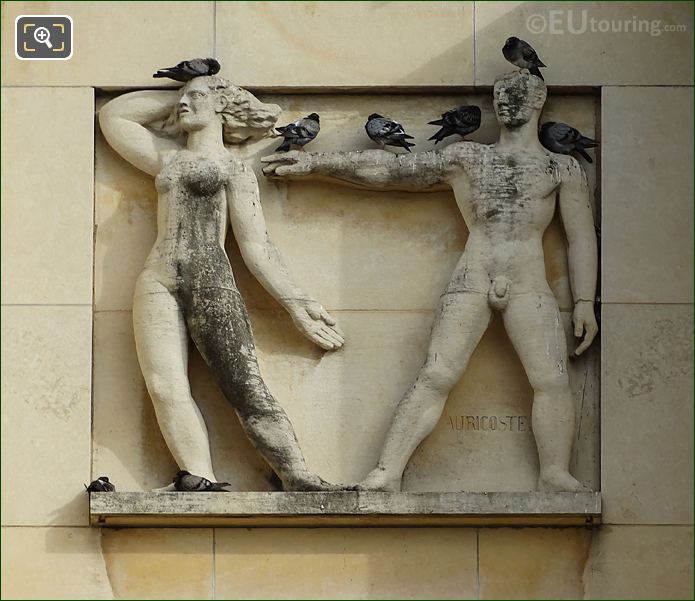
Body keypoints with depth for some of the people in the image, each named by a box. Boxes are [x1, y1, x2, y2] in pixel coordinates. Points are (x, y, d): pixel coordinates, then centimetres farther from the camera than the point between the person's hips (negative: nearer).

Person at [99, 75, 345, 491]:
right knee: (165, 387, -18)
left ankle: (302, 483, -25)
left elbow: (256, 247, 8)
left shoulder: (234, 168, 13)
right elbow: (113, 114, 34)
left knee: (247, 389, -18)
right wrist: (176, 95, 33)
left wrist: (297, 304, 0)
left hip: (211, 277, -4)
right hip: (158, 280, 4)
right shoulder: (168, 158, 27)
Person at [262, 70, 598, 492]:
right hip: (470, 284, 0)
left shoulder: (563, 168, 15)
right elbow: (385, 169, 17)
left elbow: (582, 238, 11)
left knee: (552, 380, -15)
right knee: (436, 376, -11)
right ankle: (388, 473, -14)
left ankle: (556, 477, -10)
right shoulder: (465, 158, 18)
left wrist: (585, 302, 1)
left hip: (530, 288, 0)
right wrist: (314, 164, 14)